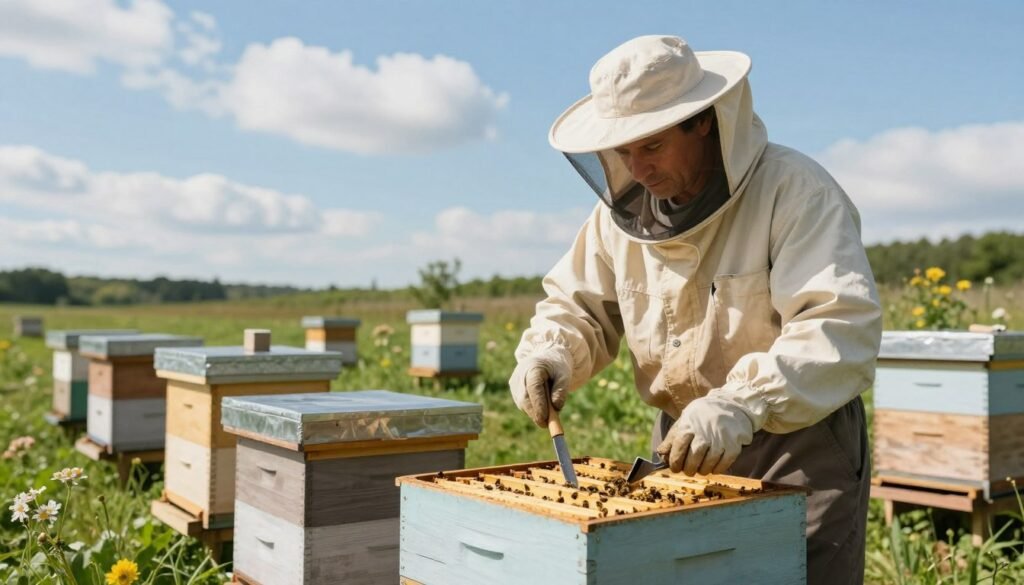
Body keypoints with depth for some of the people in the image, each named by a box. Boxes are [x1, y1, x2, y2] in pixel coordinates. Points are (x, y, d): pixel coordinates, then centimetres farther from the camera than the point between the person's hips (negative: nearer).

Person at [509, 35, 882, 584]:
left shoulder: (795, 191, -19)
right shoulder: (623, 208, 0)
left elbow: (844, 328, -28)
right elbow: (578, 303, 11)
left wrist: (738, 406, -40)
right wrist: (548, 352, -11)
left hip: (799, 447, -5)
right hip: (682, 444, 6)